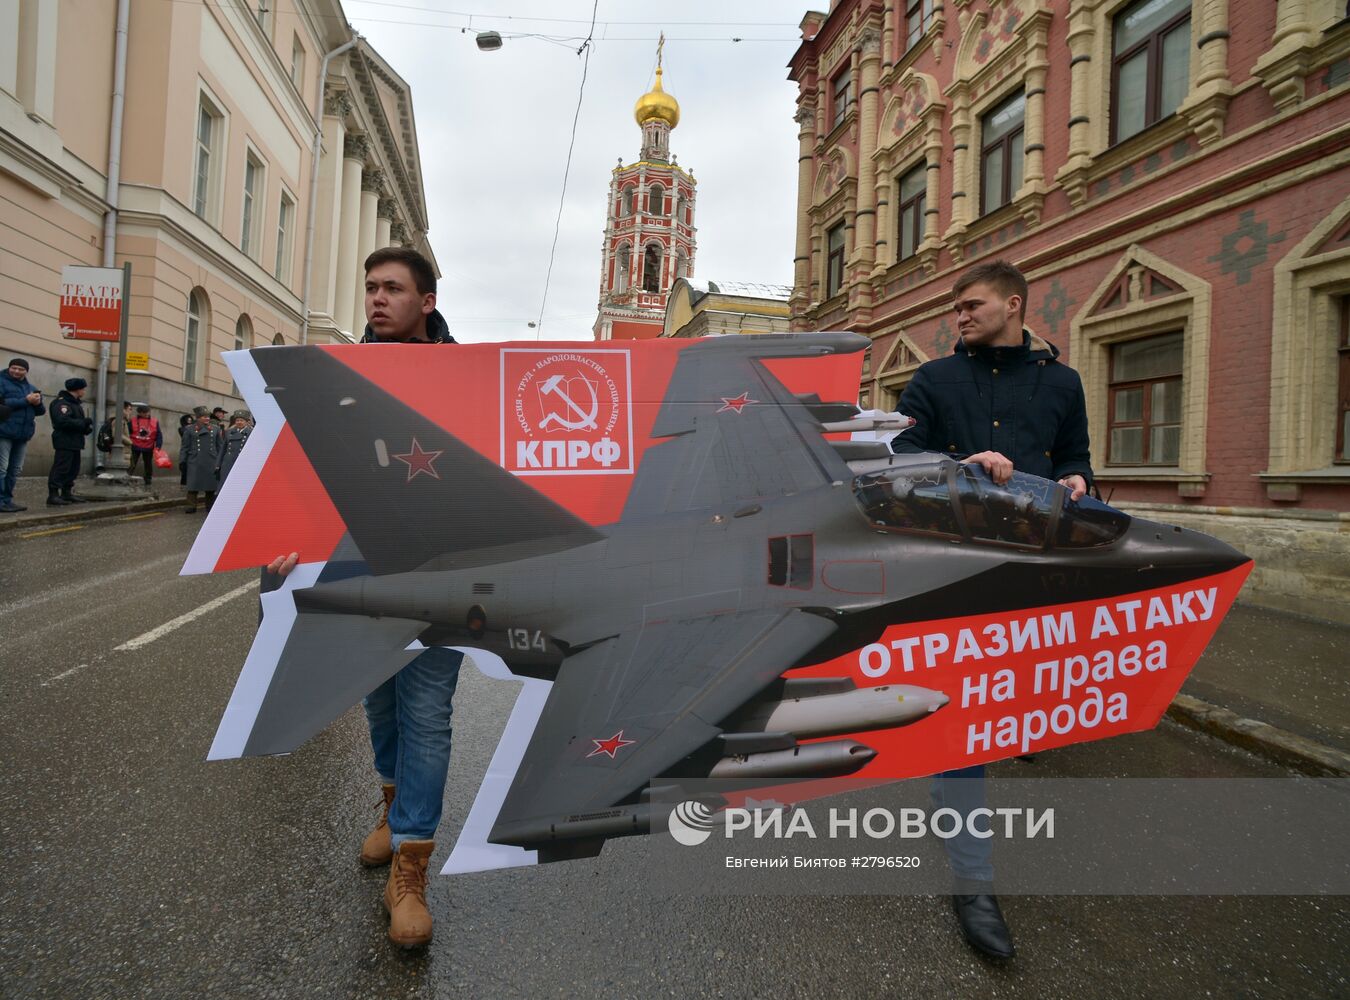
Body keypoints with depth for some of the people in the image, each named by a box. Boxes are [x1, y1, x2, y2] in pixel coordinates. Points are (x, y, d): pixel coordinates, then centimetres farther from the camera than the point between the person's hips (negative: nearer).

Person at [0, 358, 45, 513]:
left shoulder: (31, 387, 18)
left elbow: (41, 411, 18)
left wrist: (38, 403, -4)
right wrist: (26, 400, -18)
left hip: (23, 434, 7)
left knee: (15, 470, 11)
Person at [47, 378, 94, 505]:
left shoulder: (75, 403, 19)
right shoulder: (61, 402, -14)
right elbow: (63, 421, -26)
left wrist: (86, 427, 0)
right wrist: (84, 423, -18)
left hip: (74, 442, 10)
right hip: (65, 442, -10)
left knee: (73, 469, 13)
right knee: (61, 469, -11)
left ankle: (67, 493, 20)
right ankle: (53, 495, -10)